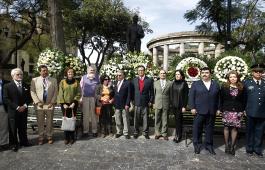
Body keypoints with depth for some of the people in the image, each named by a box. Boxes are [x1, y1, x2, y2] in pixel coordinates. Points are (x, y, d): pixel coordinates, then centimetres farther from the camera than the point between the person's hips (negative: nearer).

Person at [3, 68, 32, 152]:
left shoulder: (26, 86, 9)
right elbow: (6, 99, -8)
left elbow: (29, 97, 10)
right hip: (13, 111, -3)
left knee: (23, 128, 11)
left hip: (23, 110, 3)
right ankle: (14, 144, 20)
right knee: (13, 129, 6)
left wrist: (25, 105, -8)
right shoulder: (7, 86, -2)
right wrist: (17, 107, -15)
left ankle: (24, 141, 25)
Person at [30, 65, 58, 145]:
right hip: (39, 105, 0)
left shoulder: (54, 80, 6)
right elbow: (32, 92, 1)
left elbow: (56, 92, 3)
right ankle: (41, 137, 22)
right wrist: (37, 102, -8)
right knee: (40, 122, 8)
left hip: (49, 104, 0)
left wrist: (52, 102, -7)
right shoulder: (34, 80, 5)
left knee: (49, 122, 8)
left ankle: (50, 137, 22)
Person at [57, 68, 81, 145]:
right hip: (65, 104, 0)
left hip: (73, 104, 0)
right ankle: (66, 137, 9)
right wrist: (63, 103, -7)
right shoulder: (62, 82, 5)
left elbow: (78, 93, 1)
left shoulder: (76, 82, 5)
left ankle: (72, 137, 9)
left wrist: (74, 102, -9)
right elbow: (60, 94, 2)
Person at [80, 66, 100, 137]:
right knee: (85, 114, 6)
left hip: (93, 98, -1)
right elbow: (81, 87, 7)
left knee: (94, 114, 5)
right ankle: (85, 131, 15)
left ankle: (94, 131, 13)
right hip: (85, 98, 1)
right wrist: (81, 97, 2)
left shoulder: (97, 77, 4)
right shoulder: (83, 77, 6)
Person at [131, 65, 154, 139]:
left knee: (145, 118, 6)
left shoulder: (149, 80, 2)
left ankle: (145, 132, 19)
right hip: (136, 102, 1)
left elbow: (151, 91, 3)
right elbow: (132, 91, 9)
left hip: (146, 102, -1)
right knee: (136, 118, 7)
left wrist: (150, 101, -1)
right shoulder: (134, 80, 7)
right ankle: (136, 132, 21)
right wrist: (133, 100, 3)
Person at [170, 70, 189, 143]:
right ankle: (178, 135, 21)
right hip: (174, 105, 4)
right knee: (177, 120, 10)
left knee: (178, 120, -2)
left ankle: (178, 136, 10)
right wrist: (171, 103, 6)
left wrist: (184, 106, -11)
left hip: (180, 105, -4)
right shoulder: (173, 83, 7)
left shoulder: (184, 84, -6)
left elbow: (186, 96, -8)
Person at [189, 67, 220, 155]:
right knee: (197, 129, 4)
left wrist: (218, 109, 5)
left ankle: (209, 145, 24)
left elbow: (218, 97, 11)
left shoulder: (216, 84, 12)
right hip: (199, 111, -2)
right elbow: (191, 96, 0)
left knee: (210, 129, 10)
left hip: (212, 112, 2)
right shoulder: (195, 84, 5)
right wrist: (192, 108, -7)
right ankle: (197, 145, 18)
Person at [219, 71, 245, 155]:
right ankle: (227, 145, 14)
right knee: (226, 127, 2)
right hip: (227, 110, -1)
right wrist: (221, 109, -3)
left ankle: (232, 146, 14)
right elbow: (221, 99, 2)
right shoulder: (224, 87, 2)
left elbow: (243, 100, 8)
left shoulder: (241, 88, 5)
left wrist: (242, 110, 2)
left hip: (237, 111, 1)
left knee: (235, 128, 3)